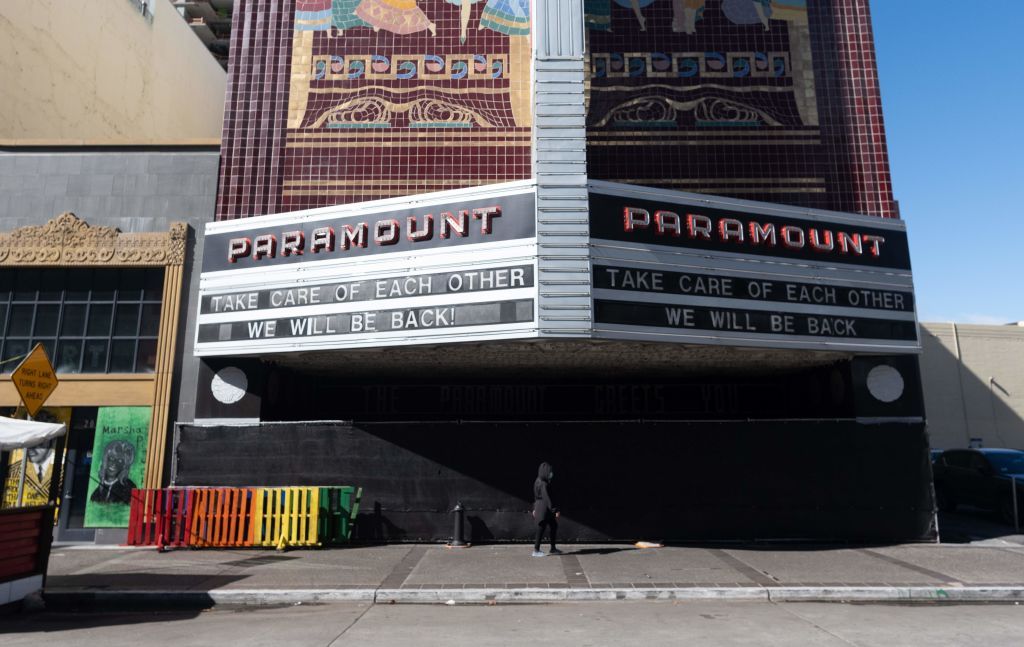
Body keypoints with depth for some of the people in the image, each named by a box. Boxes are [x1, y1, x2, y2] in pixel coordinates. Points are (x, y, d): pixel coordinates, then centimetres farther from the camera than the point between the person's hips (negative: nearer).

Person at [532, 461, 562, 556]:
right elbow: (547, 498, -24)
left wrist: (535, 509, 23)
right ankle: (536, 550, 8)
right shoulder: (544, 484, -21)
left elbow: (536, 496, 16)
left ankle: (553, 549, 23)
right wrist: (555, 510, -21)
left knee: (554, 526, 16)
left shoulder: (538, 481, 8)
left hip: (539, 507, 10)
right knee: (541, 529, -1)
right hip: (544, 509, -10)